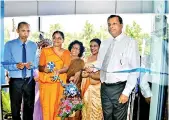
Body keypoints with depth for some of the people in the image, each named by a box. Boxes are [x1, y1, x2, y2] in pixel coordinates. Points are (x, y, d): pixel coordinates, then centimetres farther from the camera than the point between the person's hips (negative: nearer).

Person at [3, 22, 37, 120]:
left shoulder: (34, 45, 4)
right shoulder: (9, 45, -5)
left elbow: (36, 63, 4)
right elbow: (6, 64, -9)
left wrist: (31, 65, -19)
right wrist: (16, 66, -28)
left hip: (29, 80, 3)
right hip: (15, 81, -2)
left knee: (29, 106, 16)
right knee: (15, 107, 10)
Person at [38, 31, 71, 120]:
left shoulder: (66, 53, 9)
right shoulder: (45, 51, 8)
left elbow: (66, 68, -3)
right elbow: (40, 67, 4)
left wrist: (58, 71, -23)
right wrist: (44, 68, -18)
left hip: (59, 83, 0)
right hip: (46, 82, 0)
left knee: (58, 106, -1)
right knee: (47, 106, -4)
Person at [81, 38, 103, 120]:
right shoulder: (87, 59, 13)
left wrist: (89, 74, -18)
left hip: (97, 89, -6)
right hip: (87, 89, 6)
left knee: (96, 111, 0)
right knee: (86, 111, 11)